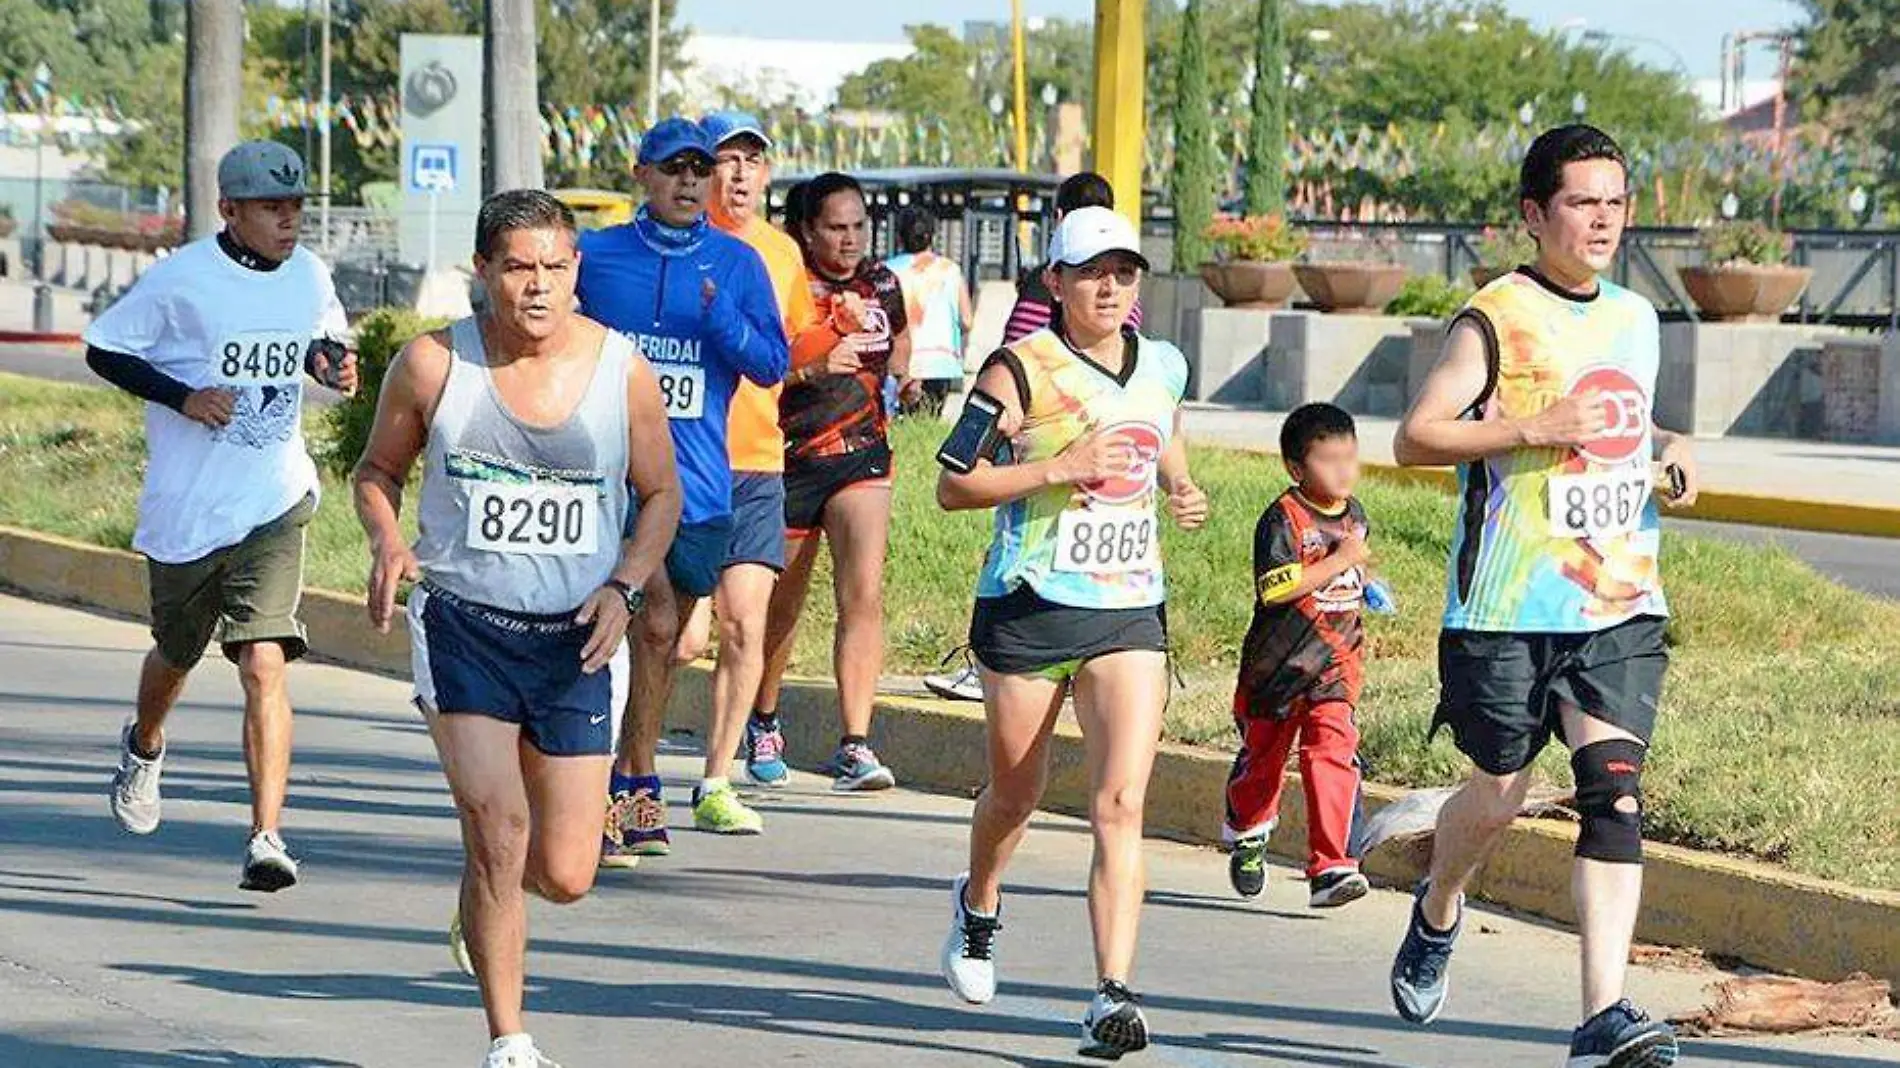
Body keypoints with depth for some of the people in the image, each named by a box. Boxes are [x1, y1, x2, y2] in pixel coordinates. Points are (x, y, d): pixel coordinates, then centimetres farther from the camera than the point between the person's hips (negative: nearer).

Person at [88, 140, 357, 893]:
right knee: (177, 652, 19)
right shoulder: (183, 278, -10)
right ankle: (143, 748, 55)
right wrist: (182, 395, -17)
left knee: (265, 663, -16)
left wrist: (332, 363, -3)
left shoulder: (309, 277, 3)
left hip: (276, 502, 1)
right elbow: (104, 348, -3)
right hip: (187, 504, -1)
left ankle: (267, 839, -18)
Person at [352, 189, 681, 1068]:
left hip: (575, 638, 2)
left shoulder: (621, 370, -2)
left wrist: (623, 587, -7)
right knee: (498, 833, -15)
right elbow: (378, 468, 10)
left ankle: (481, 900, 39)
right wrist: (386, 544, -10)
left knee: (564, 876, 1)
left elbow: (662, 495, 9)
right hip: (462, 624, -1)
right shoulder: (432, 364, -5)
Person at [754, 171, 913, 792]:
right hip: (790, 461, -2)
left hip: (861, 459, 2)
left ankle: (855, 747, -20)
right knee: (781, 606, 12)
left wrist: (900, 373, 8)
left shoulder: (881, 284, 6)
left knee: (863, 596, -15)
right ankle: (763, 723, 38)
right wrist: (813, 368, -27)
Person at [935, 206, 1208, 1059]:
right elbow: (952, 484, -10)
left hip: (1130, 611, 3)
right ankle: (979, 907, 48)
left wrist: (1183, 494, 8)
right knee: (1016, 793, 15)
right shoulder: (1021, 370, -7)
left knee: (1120, 803, -13)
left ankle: (1114, 996, -18)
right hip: (1029, 606, -3)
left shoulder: (1162, 368, 9)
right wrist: (1058, 469, -20)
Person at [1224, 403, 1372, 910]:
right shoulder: (1282, 519, -14)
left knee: (1333, 753, -15)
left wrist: (1364, 581, 9)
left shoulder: (1354, 514, 9)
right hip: (1277, 667, -3)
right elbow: (1275, 588, -25)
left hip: (1335, 663, 3)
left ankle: (1330, 868, -19)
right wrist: (1338, 563, -23)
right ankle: (1248, 835, 43)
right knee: (1262, 755, 13)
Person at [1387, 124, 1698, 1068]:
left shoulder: (1635, 319, 14)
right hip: (1508, 609, -4)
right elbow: (1415, 437, -12)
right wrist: (1532, 430, -21)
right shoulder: (1495, 320, -7)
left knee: (1615, 789, -12)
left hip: (1619, 604, 4)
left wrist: (1669, 448, 9)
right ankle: (1437, 913, 43)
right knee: (1497, 794, 9)